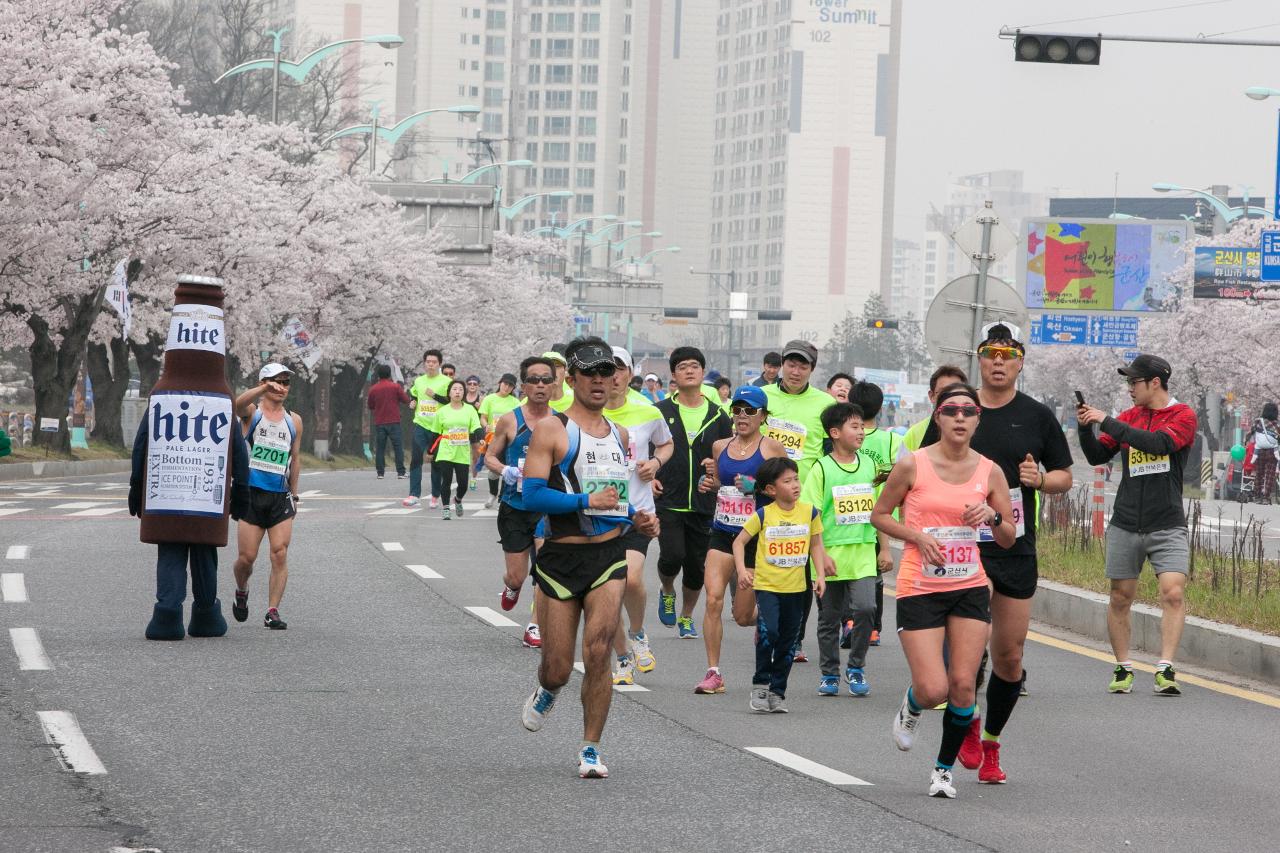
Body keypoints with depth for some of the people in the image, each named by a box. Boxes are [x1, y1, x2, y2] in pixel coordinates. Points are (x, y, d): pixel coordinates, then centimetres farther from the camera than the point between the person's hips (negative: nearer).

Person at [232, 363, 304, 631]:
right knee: (247, 557, -1)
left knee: (280, 555, -10)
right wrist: (265, 389, -42)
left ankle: (273, 611, -6)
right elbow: (239, 404, -25)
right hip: (251, 495, -3)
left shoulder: (294, 420, 12)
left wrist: (294, 495, 20)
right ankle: (241, 593, 29)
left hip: (280, 497, 3)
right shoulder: (252, 412, 0)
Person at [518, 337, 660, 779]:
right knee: (558, 667, 2)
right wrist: (587, 501, -21)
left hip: (609, 556, 3)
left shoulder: (619, 435, 14)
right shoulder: (552, 430, -6)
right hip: (561, 558, -3)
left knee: (598, 652, -14)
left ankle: (590, 748, -1)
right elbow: (532, 495, -14)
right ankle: (547, 691, 40)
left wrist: (636, 518, 10)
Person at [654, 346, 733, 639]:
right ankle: (667, 593, 16)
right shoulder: (659, 412, 1)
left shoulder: (718, 416, 7)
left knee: (697, 566, 5)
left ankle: (686, 618, 26)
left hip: (703, 504, 2)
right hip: (667, 502, -2)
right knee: (673, 555, -17)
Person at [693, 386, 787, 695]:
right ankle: (713, 673, -11)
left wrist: (756, 486, -18)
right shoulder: (720, 447, 10)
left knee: (743, 616, 3)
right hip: (722, 531, 4)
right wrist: (708, 485, 4)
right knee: (713, 599, -15)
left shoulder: (771, 448, -4)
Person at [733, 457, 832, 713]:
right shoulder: (763, 515, -7)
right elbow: (739, 541, 1)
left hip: (796, 587, 3)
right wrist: (741, 570, -12)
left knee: (788, 641, 8)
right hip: (767, 585, -3)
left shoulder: (809, 512, 0)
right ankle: (760, 683, -3)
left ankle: (777, 692, 19)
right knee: (768, 632, -20)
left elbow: (815, 544, 12)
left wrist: (820, 574, 1)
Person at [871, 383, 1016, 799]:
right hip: (919, 589, -3)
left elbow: (1008, 538, 9)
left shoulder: (990, 472, 3)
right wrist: (917, 535, -12)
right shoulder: (912, 465, -6)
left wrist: (992, 516, -12)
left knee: (963, 684, -4)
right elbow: (879, 515, 4)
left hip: (970, 588, 3)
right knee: (933, 690, -11)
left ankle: (945, 768, 16)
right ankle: (911, 707, 27)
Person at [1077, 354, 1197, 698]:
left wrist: (1106, 422, -16)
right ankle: (1123, 669, 15)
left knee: (1173, 593, -17)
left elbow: (1158, 443, -20)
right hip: (1125, 525, 4)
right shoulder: (1129, 417, 12)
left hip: (1167, 527, -4)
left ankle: (1165, 669, -17)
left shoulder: (1183, 416, -2)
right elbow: (1097, 456, 15)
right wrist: (1086, 427, -3)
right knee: (1120, 598, 4)